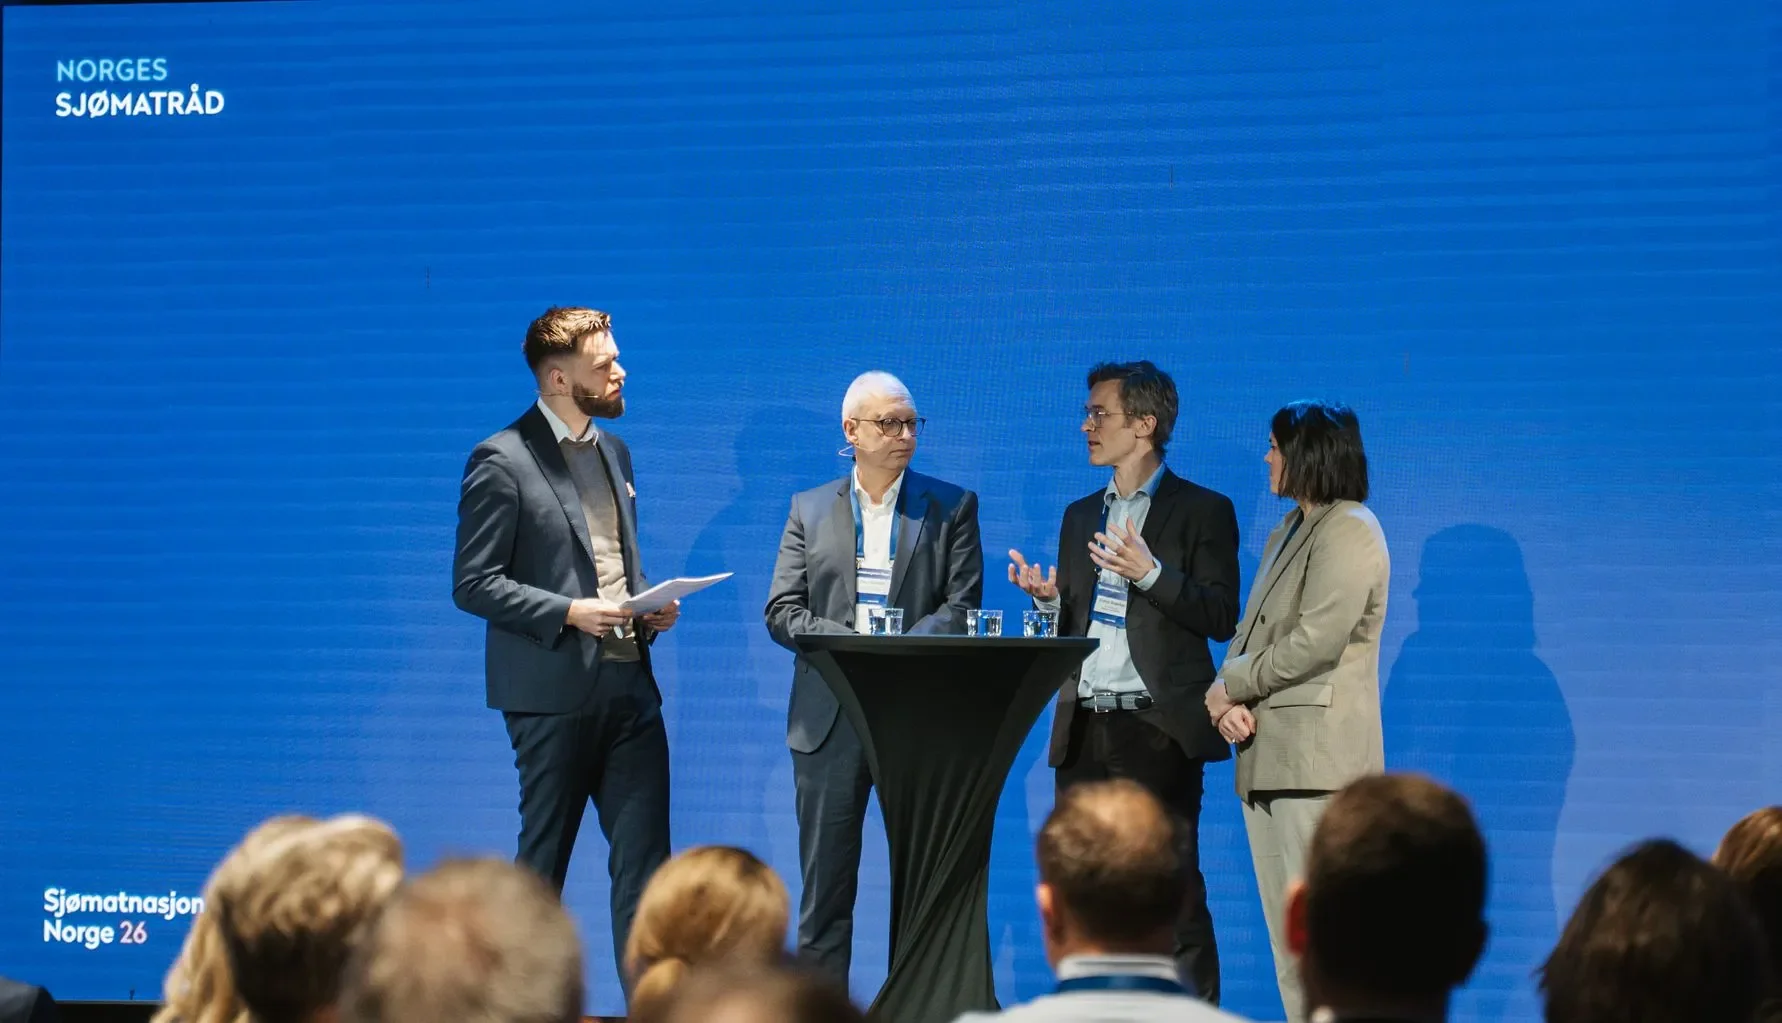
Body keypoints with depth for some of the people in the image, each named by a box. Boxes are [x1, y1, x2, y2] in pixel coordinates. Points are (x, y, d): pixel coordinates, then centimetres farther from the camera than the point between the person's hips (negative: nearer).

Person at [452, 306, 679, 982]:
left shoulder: (614, 451, 16)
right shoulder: (502, 461, -8)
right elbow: (473, 583, -11)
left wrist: (650, 604, 4)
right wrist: (569, 612, -20)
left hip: (630, 685, 6)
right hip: (555, 691, -6)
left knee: (644, 860, 2)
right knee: (542, 863, 4)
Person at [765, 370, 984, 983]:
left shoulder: (951, 507, 7)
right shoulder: (809, 510, 11)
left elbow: (963, 605, -2)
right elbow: (782, 611, 4)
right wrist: (851, 645, -13)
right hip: (830, 719, 1)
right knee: (825, 883, 4)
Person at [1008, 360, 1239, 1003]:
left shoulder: (1203, 511, 1)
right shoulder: (1081, 515, 20)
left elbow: (1221, 618, -7)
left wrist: (1150, 574, -18)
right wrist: (1049, 599, 1)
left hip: (1157, 731, -6)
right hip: (1084, 731, 6)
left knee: (1173, 897, -8)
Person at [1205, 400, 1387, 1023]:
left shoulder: (1349, 532, -8)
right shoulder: (1288, 532, 22)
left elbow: (1315, 640, -18)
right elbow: (1251, 631, 19)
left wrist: (1228, 686, -8)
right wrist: (1227, 703, 0)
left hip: (1317, 755, -10)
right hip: (1267, 755, 10)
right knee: (1286, 936, 9)